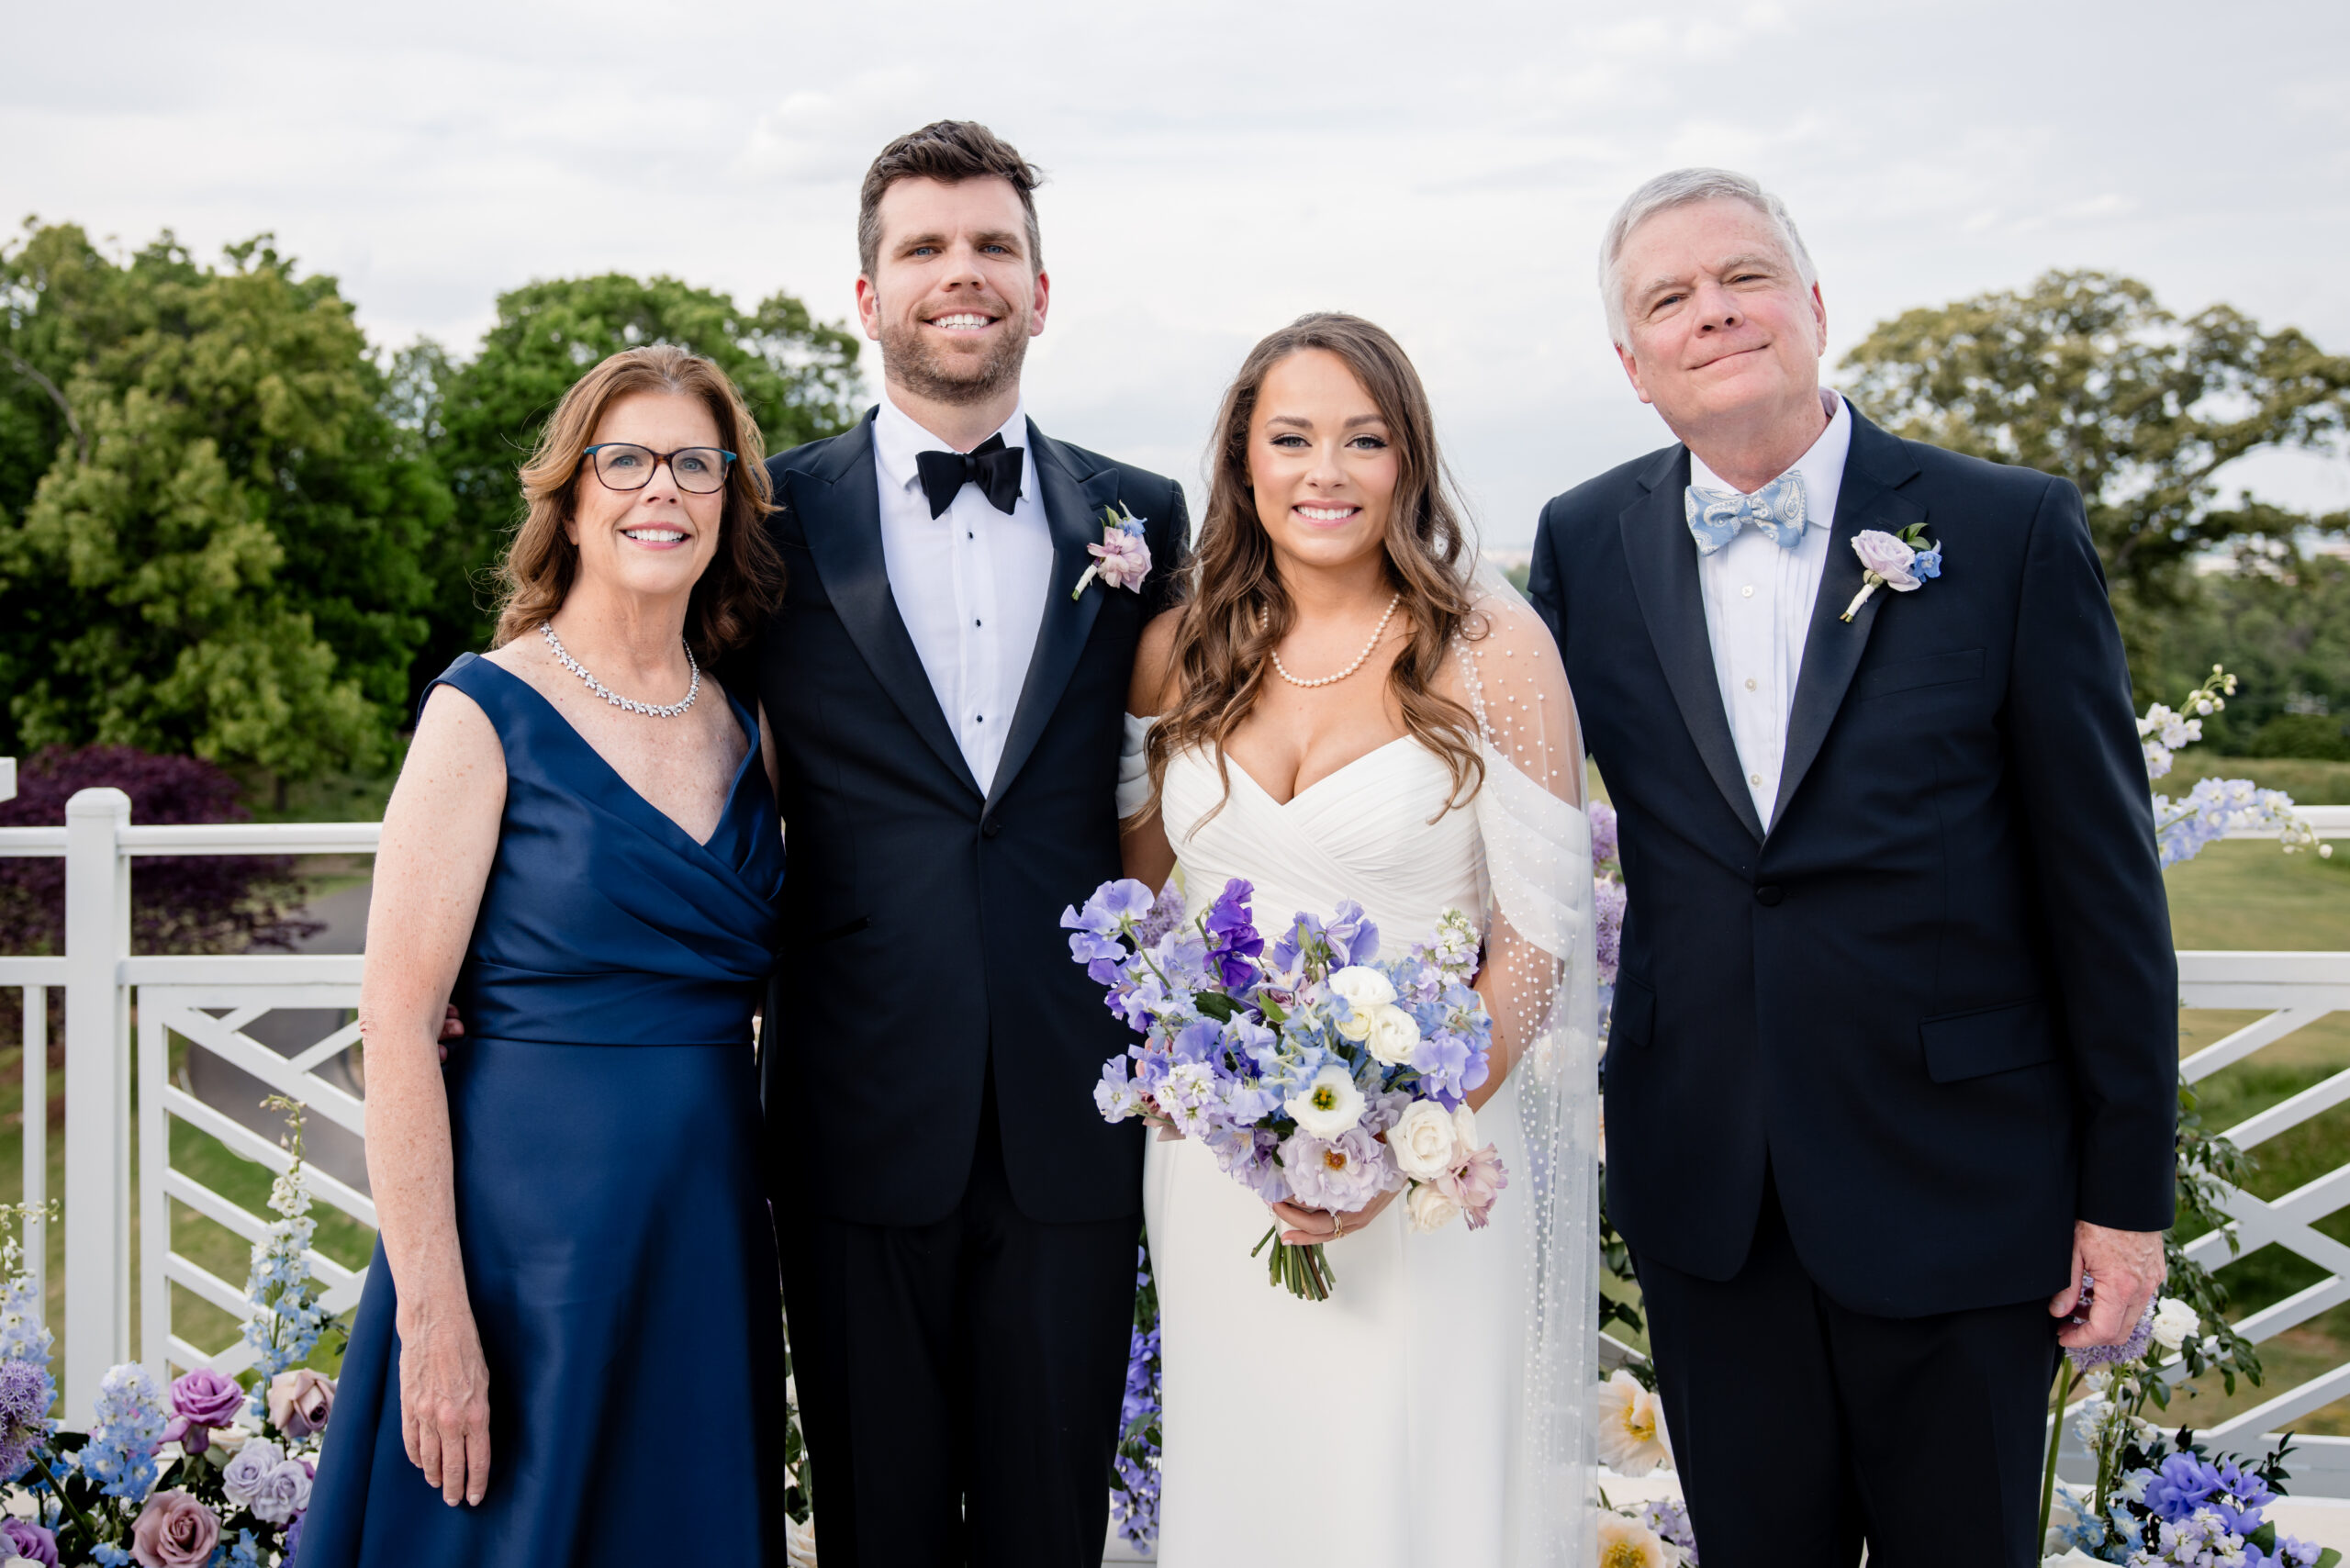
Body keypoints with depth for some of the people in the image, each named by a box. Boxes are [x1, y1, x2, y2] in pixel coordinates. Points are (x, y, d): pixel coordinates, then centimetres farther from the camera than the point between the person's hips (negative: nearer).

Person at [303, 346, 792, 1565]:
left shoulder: (740, 729, 8)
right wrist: (432, 1312, -17)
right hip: (532, 1225, -5)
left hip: (712, 1236, 5)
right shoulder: (489, 713, -8)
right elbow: (396, 1021, -12)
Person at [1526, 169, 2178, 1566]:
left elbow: (2103, 876, -5)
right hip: (1701, 1195, 2)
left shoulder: (2013, 531, -6)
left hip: (1959, 1188, -2)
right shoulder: (1585, 546, 2)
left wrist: (2129, 1190, -4)